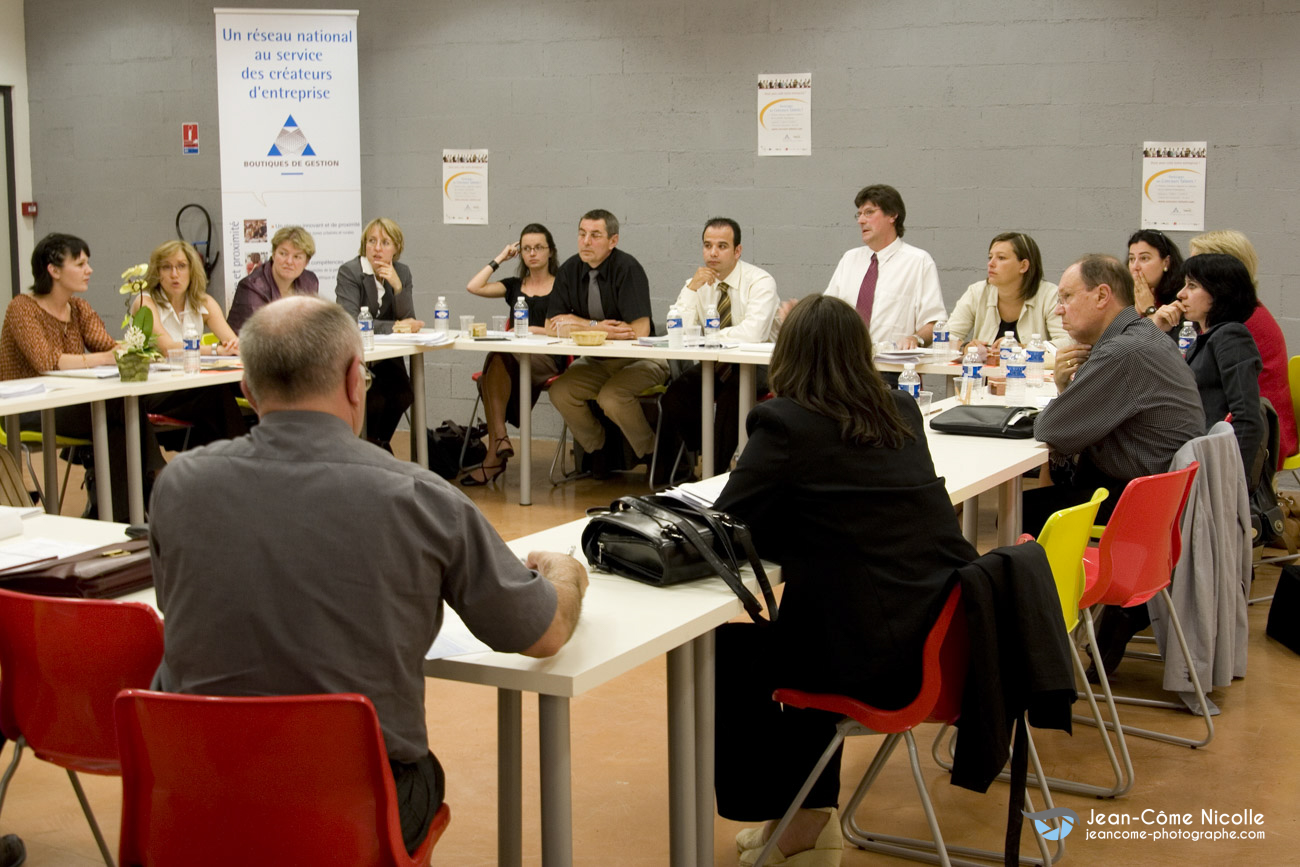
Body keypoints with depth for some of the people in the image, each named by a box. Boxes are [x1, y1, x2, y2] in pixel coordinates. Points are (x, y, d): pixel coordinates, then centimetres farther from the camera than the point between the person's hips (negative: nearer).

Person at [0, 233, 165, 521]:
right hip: (29, 411, -7)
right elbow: (46, 361, -24)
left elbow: (110, 346, -1)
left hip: (69, 405, 7)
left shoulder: (79, 309, 13)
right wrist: (106, 358, -31)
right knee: (123, 411, -28)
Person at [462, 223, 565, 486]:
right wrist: (499, 259, 16)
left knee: (499, 356, -34)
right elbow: (474, 287, 9)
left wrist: (534, 330, -11)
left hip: (549, 360, -4)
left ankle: (494, 454, -34)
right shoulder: (514, 286, 23)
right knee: (497, 361, -34)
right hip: (514, 355, 4)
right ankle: (500, 438, -44)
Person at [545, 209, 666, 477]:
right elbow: (552, 324, -2)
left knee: (611, 397, -31)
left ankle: (653, 455, -4)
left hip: (638, 360, -6)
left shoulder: (627, 269, -17)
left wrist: (581, 325, -16)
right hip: (596, 362, 6)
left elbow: (639, 330, -25)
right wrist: (598, 327, -17)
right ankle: (600, 451, 6)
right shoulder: (569, 271, -1)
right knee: (559, 392, -18)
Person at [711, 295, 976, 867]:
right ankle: (811, 817, 37)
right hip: (945, 638, 7)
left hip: (872, 656, -7)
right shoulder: (902, 413, 10)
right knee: (797, 631, 32)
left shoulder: (785, 422, -10)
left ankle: (794, 818, 28)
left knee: (727, 652, 18)